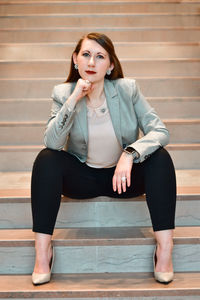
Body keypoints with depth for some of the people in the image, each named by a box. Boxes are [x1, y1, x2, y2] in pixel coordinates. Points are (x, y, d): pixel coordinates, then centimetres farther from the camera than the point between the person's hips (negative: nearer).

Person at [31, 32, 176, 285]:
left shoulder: (128, 89, -10)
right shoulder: (63, 93, -8)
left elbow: (159, 131, -15)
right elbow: (52, 143, -22)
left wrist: (130, 153, -33)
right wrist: (73, 100, -30)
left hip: (123, 176, 0)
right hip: (82, 177, 0)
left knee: (160, 157, -25)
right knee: (46, 159, -26)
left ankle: (165, 249, -23)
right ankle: (42, 253, -21)